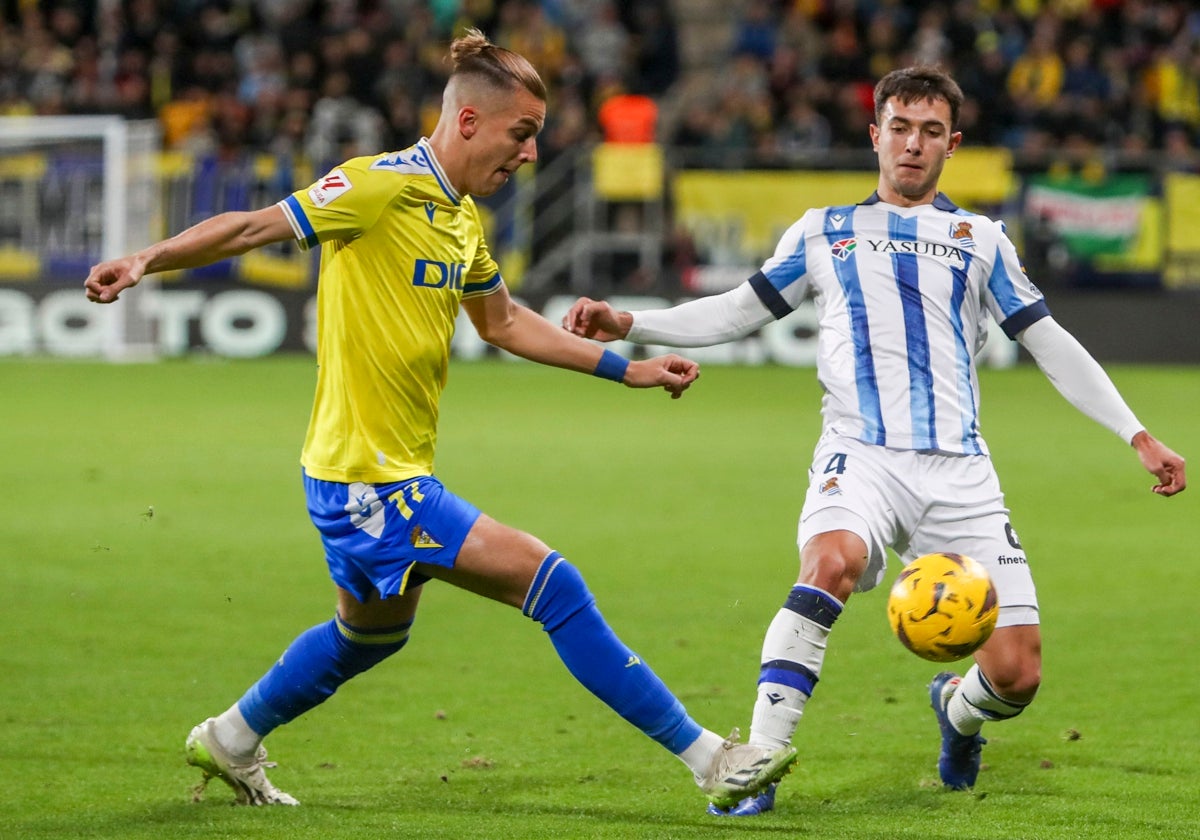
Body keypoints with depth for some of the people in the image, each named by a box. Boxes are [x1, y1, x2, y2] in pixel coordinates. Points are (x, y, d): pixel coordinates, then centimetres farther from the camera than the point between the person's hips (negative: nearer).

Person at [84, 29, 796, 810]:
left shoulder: (464, 219, 11)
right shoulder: (380, 187, -16)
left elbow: (504, 321, 25)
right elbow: (254, 226, -13)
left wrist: (627, 368, 23)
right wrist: (145, 262, -19)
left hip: (397, 474, 10)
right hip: (367, 477, -10)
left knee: (371, 633, 29)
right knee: (552, 582, -13)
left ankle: (231, 741, 47)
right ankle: (704, 756, -10)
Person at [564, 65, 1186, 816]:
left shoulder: (980, 240, 19)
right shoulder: (825, 233, 19)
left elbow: (1052, 345, 19)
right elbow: (738, 312, 24)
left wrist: (1139, 437, 12)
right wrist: (627, 326, 12)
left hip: (958, 468, 1)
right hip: (861, 455, -1)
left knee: (1016, 675, -8)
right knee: (831, 561, -38)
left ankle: (957, 709, 31)